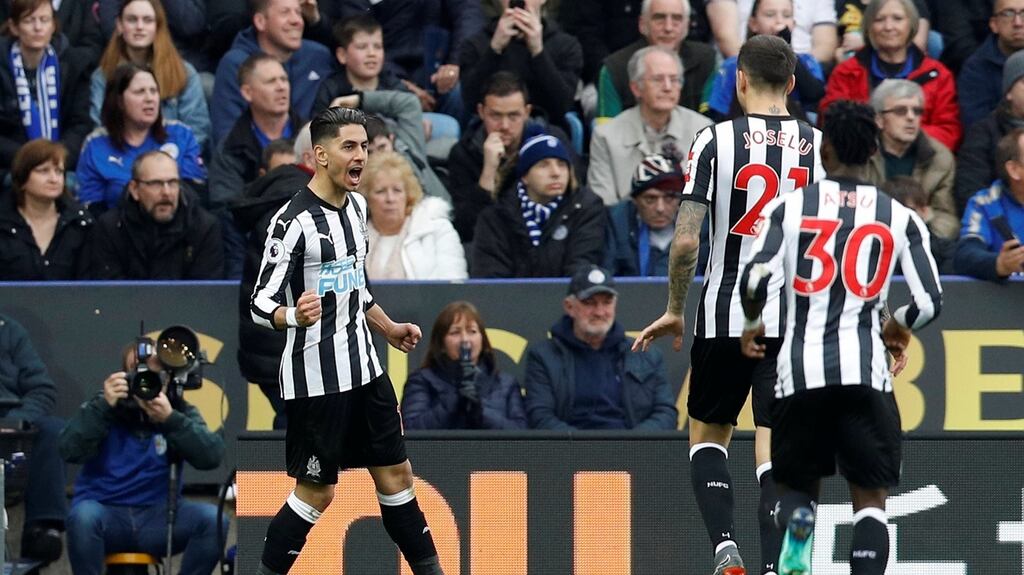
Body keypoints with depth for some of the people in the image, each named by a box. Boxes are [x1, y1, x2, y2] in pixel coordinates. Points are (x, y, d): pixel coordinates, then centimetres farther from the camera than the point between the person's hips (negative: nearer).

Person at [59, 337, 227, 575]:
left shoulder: (180, 411, 5)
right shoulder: (102, 407, 1)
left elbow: (212, 456, -12)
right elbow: (70, 451, -14)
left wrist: (170, 419, -24)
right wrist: (104, 406, -22)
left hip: (158, 516, 2)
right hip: (105, 512, -2)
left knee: (213, 520, -24)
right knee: (84, 516, -35)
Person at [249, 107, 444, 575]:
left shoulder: (355, 206, 8)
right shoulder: (293, 221, -18)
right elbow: (261, 303, -19)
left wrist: (387, 328, 25)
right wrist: (294, 315, -38)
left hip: (363, 368, 8)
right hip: (315, 377, -8)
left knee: (395, 473, 12)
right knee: (316, 491, -3)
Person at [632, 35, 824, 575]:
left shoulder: (716, 140, -4)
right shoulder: (819, 144, 3)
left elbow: (686, 240, -8)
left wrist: (674, 310, 5)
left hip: (725, 316, -1)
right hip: (795, 320, 1)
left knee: (707, 434, 17)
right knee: (775, 451, 2)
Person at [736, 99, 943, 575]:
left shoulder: (790, 205, 3)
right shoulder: (900, 218, 6)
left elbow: (755, 282, -7)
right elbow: (930, 302, 2)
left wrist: (751, 326, 14)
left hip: (801, 368, 0)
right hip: (866, 370, 0)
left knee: (798, 485, 18)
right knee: (870, 497, 6)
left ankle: (798, 524, -19)